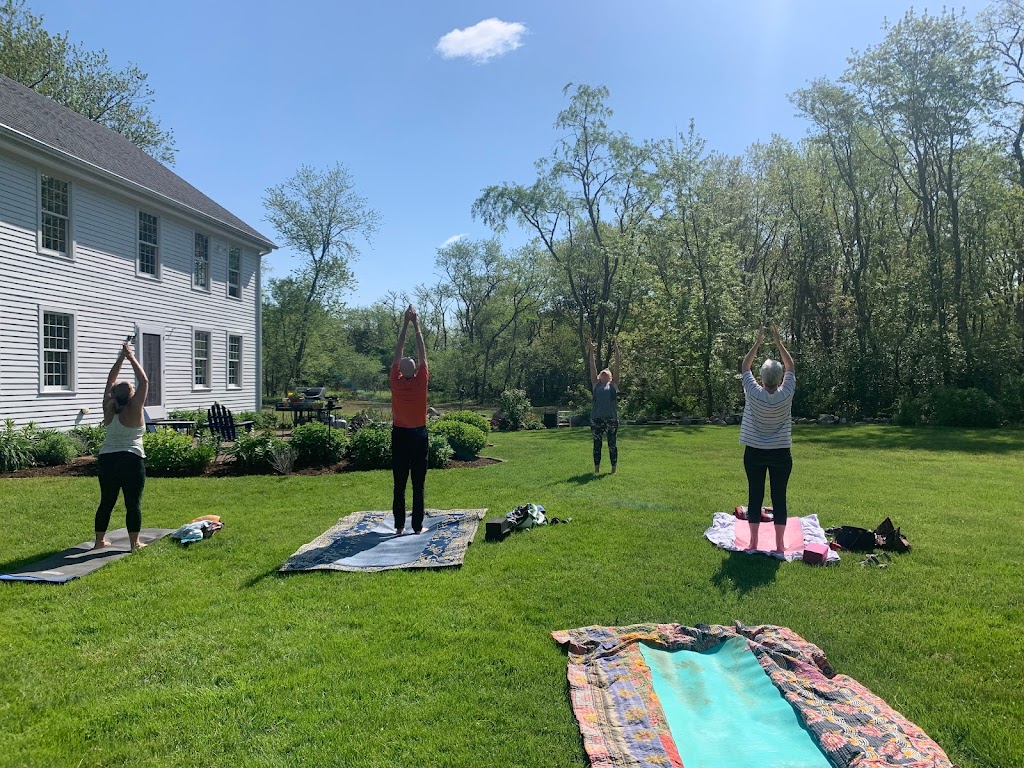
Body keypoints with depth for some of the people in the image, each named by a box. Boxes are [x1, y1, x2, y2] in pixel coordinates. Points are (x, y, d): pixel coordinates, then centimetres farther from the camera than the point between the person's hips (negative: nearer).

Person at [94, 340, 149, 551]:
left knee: (106, 502, 13)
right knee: (133, 503, -1)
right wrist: (131, 358, -4)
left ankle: (99, 541, 20)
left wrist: (121, 357, 12)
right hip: (132, 461, -5)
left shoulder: (108, 409, 4)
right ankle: (135, 543, 1)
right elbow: (144, 382, -8)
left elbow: (110, 381, 13)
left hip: (107, 460, 6)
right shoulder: (134, 411, -10)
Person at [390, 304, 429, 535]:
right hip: (419, 434, -1)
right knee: (418, 484, 3)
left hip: (400, 435, 1)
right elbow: (422, 353, -5)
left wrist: (405, 324, 2)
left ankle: (399, 525, 7)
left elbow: (397, 354, 0)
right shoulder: (421, 381, -11)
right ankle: (418, 525, 5)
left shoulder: (395, 382, -8)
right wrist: (416, 324, -2)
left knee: (399, 484, 5)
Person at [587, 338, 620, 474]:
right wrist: (591, 352, 3)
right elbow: (592, 367, 8)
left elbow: (616, 366, 3)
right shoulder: (596, 384, 11)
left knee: (612, 444, 6)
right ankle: (596, 469, 16)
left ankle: (613, 469, 15)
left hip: (612, 418, -1)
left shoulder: (613, 384, 9)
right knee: (597, 444, 7)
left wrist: (616, 351, -2)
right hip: (596, 418, 1)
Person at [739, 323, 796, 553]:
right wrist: (778, 342, 6)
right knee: (779, 498, 6)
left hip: (754, 453, 0)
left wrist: (758, 342, 4)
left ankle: (753, 542, 12)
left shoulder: (754, 393, -13)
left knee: (755, 497, 7)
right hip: (781, 454, 0)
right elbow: (791, 367, 4)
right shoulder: (786, 395, -12)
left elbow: (745, 367, 3)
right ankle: (779, 545, 10)